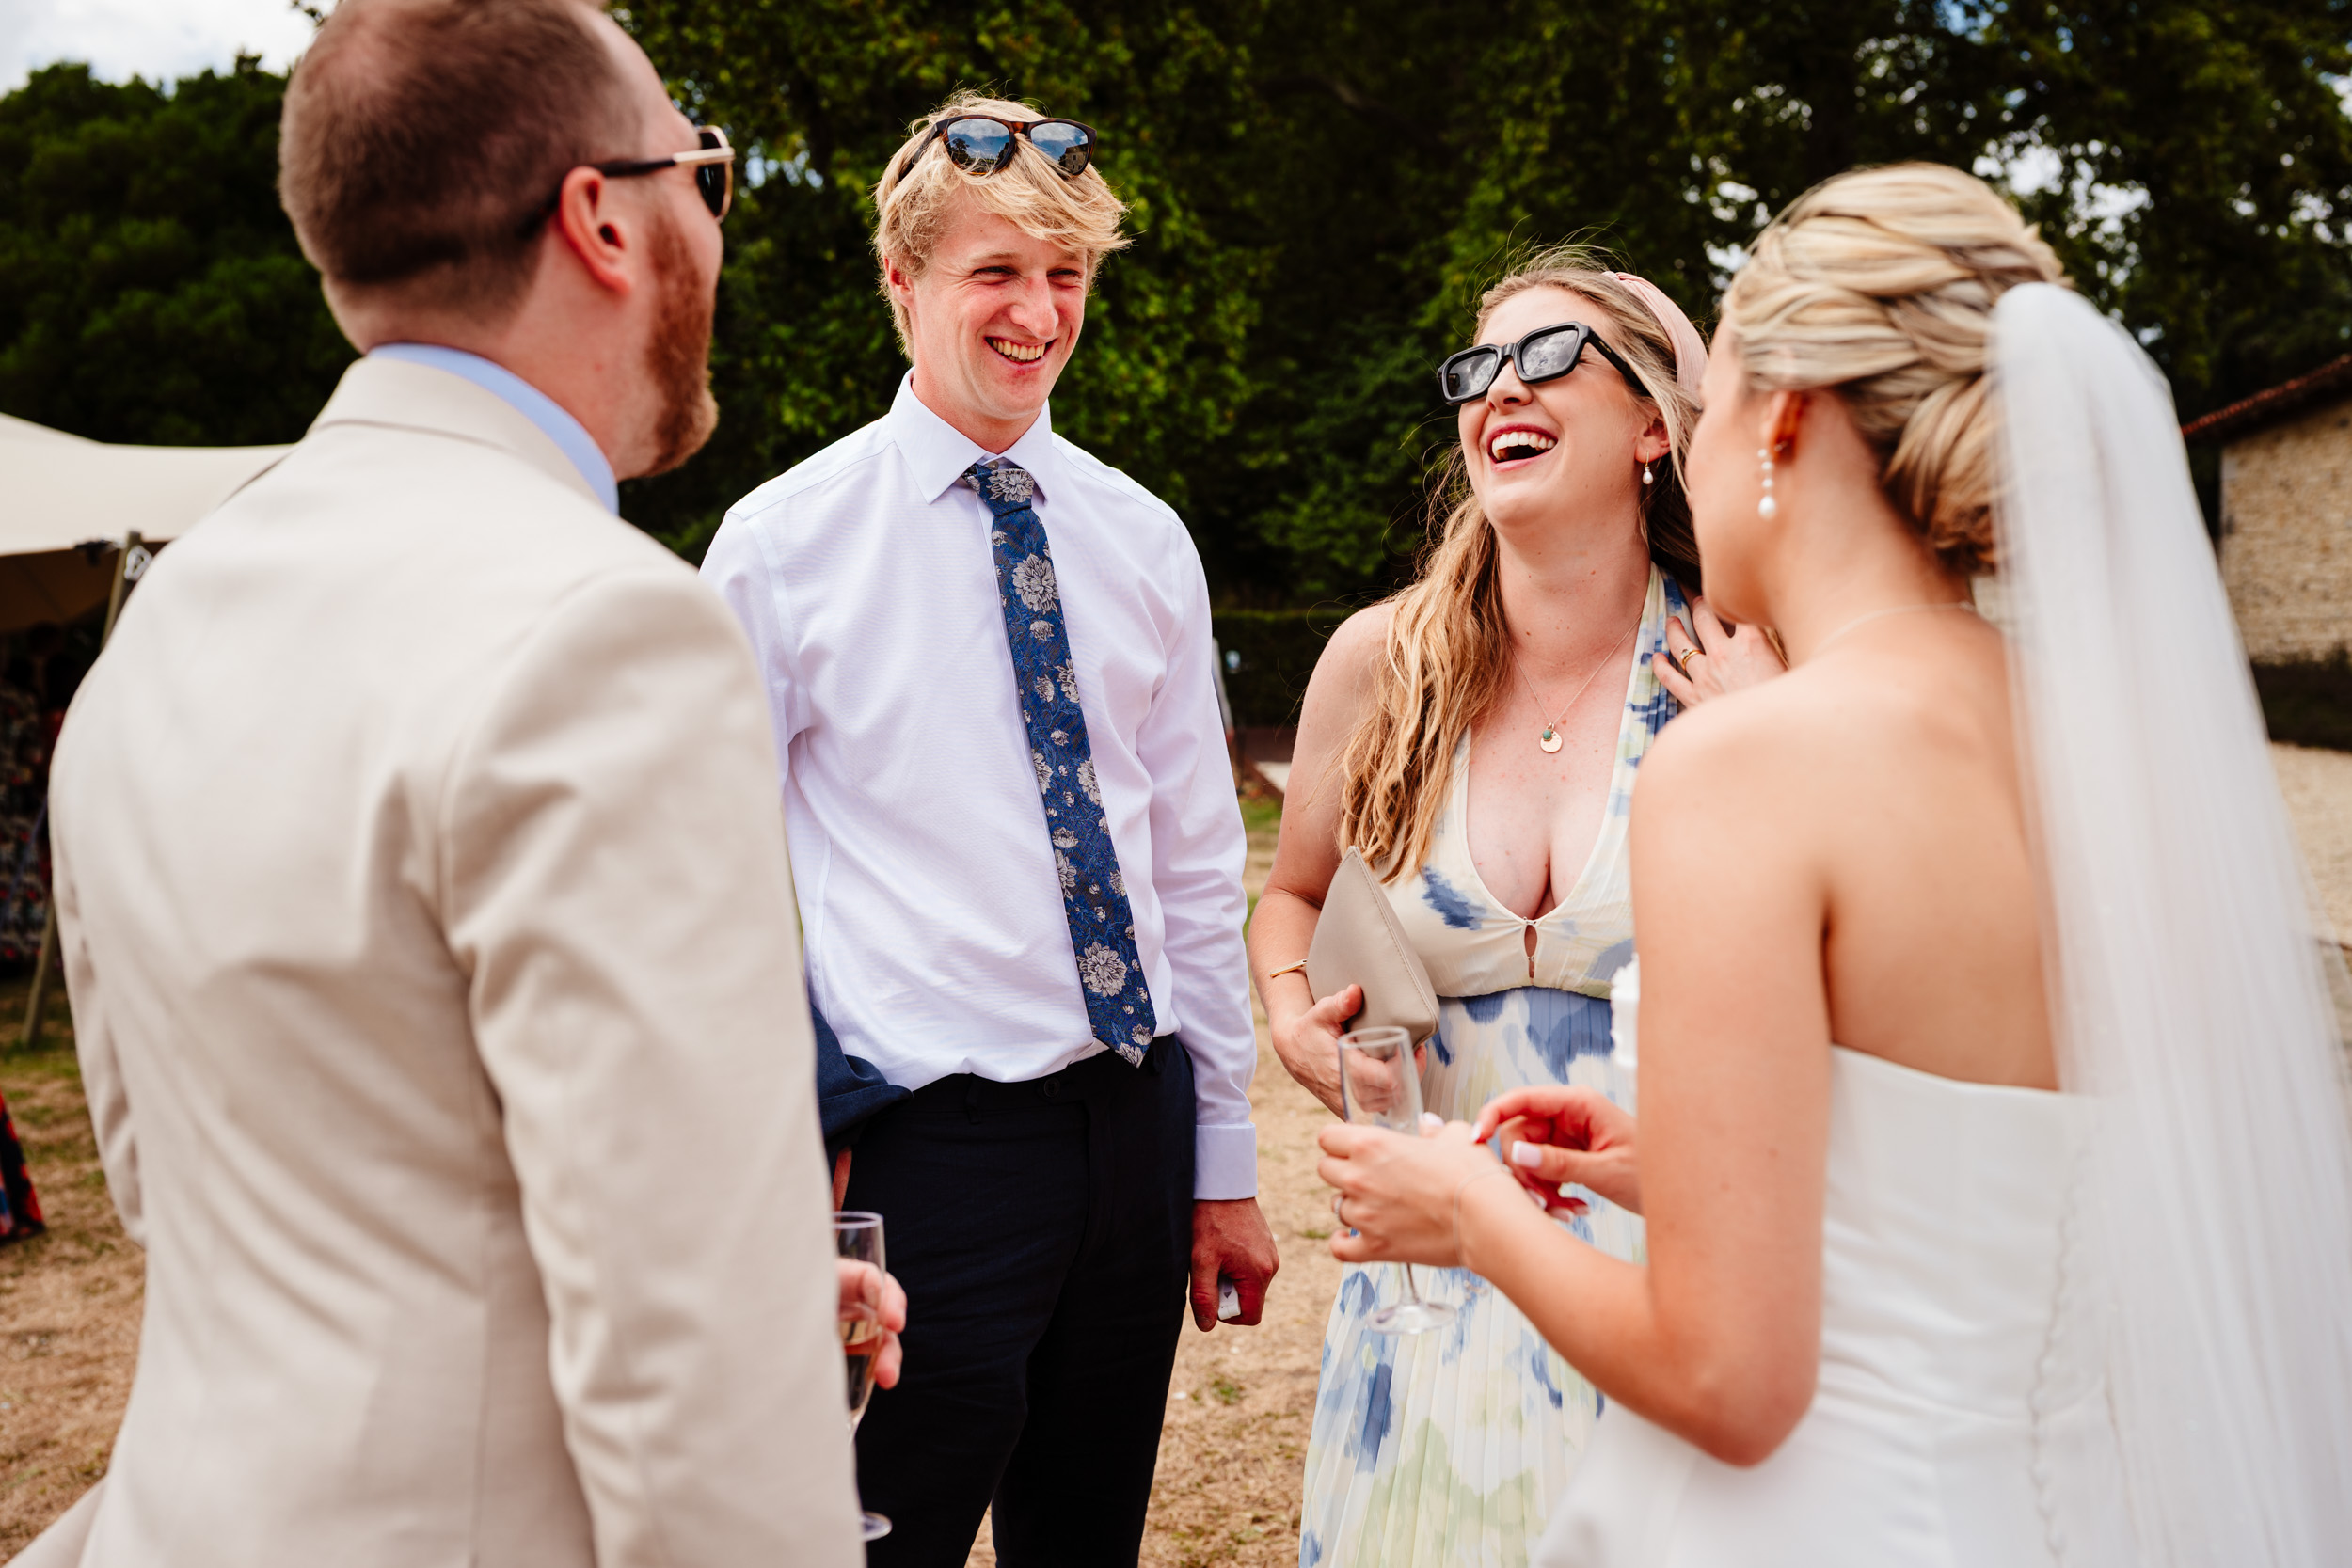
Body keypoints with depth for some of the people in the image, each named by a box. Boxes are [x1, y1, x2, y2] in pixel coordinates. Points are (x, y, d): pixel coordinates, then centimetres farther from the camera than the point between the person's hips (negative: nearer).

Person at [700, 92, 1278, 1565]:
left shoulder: (1145, 540, 6)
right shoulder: (785, 541, -5)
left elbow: (1198, 863, 9)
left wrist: (1224, 1162, 10)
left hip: (1139, 1121, 4)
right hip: (930, 1140, -4)